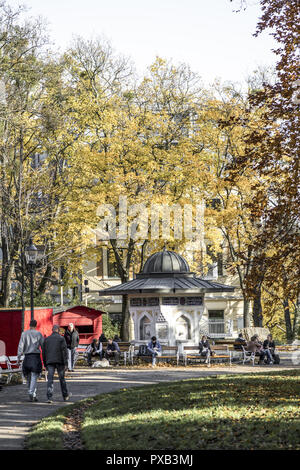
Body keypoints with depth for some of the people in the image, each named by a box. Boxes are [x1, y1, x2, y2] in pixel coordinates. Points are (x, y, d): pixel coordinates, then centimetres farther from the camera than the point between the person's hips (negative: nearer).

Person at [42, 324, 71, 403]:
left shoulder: (47, 339, 10)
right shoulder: (61, 338, -1)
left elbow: (44, 352, 10)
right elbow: (64, 351, -9)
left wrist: (45, 364, 17)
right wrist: (66, 363, -9)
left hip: (50, 361, 2)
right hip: (59, 361, -2)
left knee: (50, 379, -3)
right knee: (62, 378, 11)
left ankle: (49, 397, -16)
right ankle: (65, 395, 26)